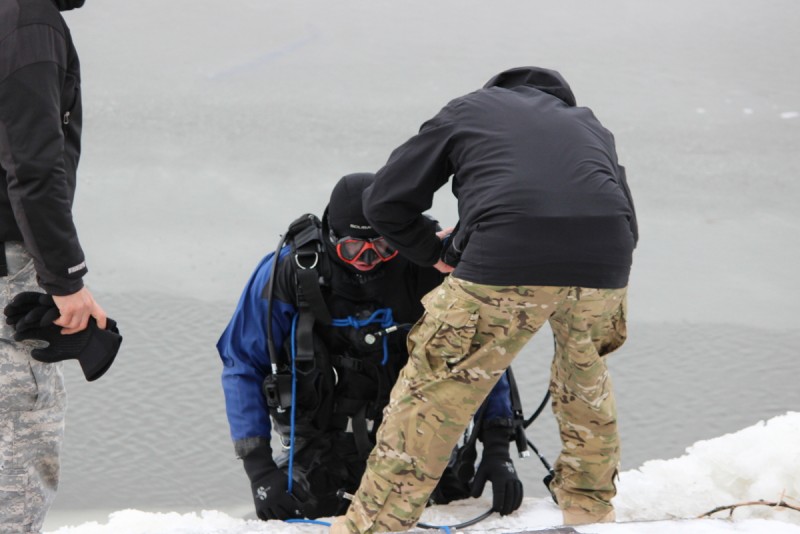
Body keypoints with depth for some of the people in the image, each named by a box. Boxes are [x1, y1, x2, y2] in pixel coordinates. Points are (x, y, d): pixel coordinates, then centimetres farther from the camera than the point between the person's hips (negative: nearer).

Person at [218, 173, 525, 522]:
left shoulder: (428, 265, -14)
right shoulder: (290, 270, -16)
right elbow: (243, 365, -8)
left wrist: (497, 450, -13)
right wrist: (259, 470, -15)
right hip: (321, 437, 0)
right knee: (304, 510, -21)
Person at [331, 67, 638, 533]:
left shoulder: (468, 110, 27)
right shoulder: (591, 125, 36)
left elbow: (385, 202, 22)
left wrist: (436, 254, 35)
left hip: (506, 262, -4)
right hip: (603, 267, 4)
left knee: (433, 393, 8)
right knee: (586, 378, 32)